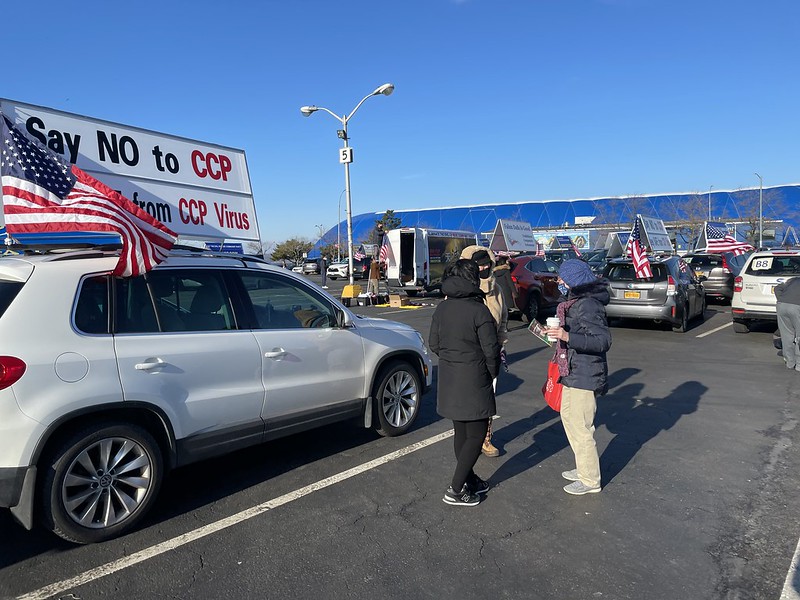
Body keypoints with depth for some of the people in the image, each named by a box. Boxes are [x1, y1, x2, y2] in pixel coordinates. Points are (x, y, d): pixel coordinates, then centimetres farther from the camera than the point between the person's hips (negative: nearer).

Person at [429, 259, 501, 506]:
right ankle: (456, 490, 8)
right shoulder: (479, 311, -17)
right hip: (474, 381, -6)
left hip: (448, 380, 7)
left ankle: (468, 480, 32)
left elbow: (433, 343, 7)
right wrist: (492, 373, 4)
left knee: (461, 432, 18)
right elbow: (491, 350, -14)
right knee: (476, 435, 5)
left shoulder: (441, 308, 1)